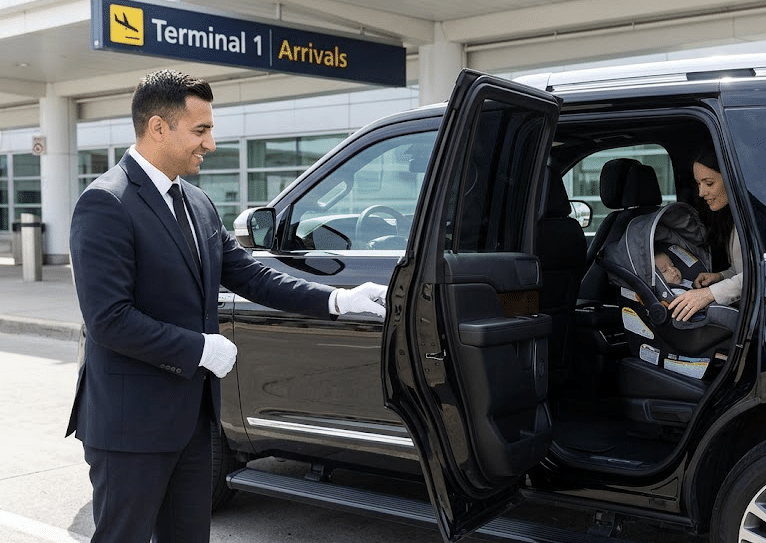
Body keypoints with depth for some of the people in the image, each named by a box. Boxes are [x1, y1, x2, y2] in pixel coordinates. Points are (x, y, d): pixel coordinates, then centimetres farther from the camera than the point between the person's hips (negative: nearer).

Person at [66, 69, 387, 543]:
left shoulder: (198, 204, 10)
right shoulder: (106, 205, -16)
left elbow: (250, 275, 10)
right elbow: (109, 319, -23)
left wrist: (337, 300, 1)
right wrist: (202, 348, -17)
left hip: (192, 416, 8)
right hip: (133, 422, -8)